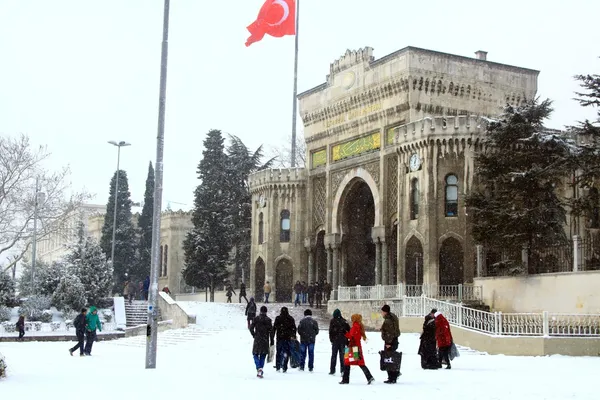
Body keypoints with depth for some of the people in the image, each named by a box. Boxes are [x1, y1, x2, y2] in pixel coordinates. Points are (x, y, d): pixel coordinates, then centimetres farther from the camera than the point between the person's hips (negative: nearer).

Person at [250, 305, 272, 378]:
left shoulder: (256, 319, -2)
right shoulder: (268, 320, -2)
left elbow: (251, 327, -5)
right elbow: (270, 330, -3)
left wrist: (254, 335, 10)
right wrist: (271, 341, 3)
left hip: (257, 340, -1)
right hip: (265, 340, 1)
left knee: (256, 354, 9)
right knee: (263, 356, 11)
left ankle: (259, 368, -15)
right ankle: (261, 370, 5)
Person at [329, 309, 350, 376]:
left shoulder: (333, 321, -6)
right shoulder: (344, 321, 2)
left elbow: (331, 331, -8)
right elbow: (349, 330, 2)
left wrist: (331, 340, 1)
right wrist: (347, 340, 8)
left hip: (335, 340, -2)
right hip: (343, 341, 2)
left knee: (334, 355, 7)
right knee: (342, 355, 8)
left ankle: (332, 370, 7)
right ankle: (343, 370, 1)